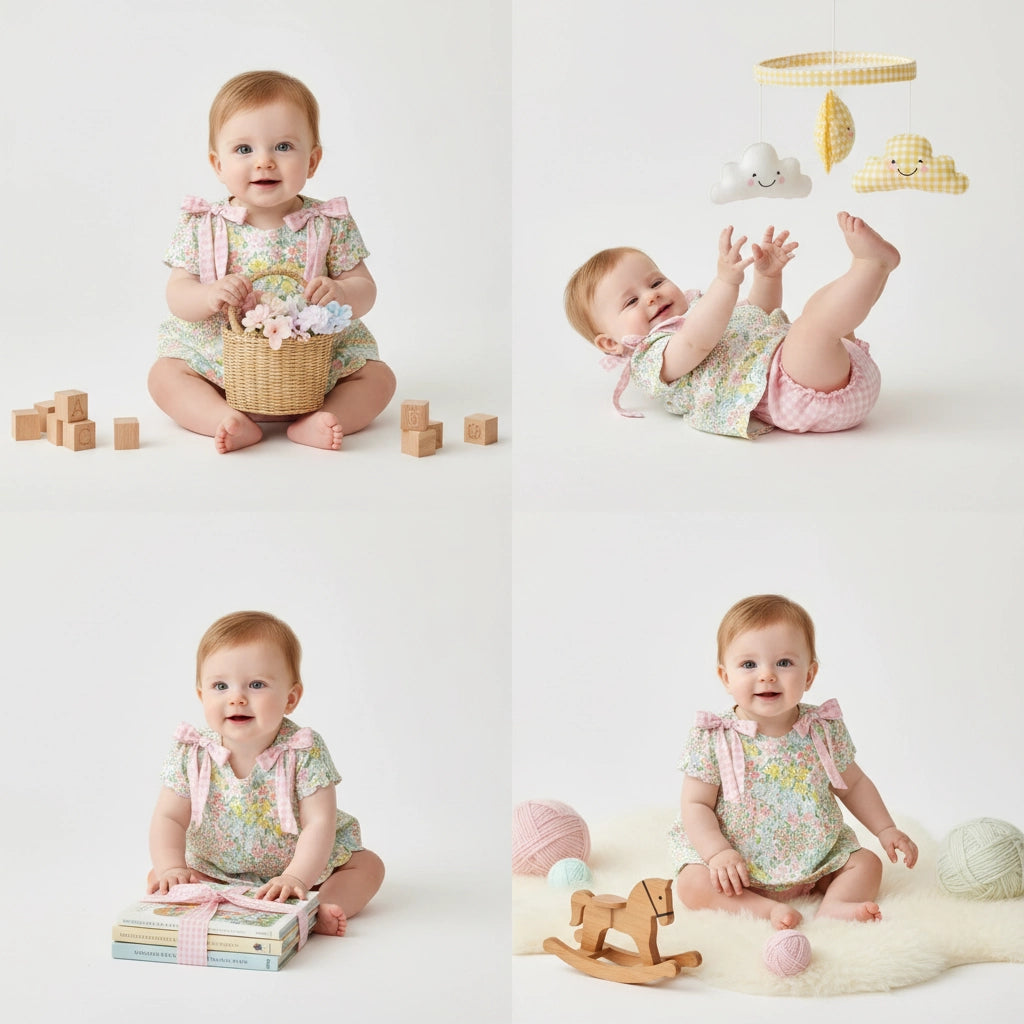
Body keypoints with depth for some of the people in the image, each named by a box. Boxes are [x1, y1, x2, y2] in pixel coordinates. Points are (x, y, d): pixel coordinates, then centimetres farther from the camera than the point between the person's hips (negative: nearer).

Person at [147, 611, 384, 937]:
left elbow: (319, 822, -27)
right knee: (158, 878, -15)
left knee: (368, 865, -15)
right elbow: (169, 818, -13)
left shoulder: (305, 751, -23)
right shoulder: (191, 754, -16)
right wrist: (172, 869, -31)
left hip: (304, 864, -1)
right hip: (216, 871, 1)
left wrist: (297, 877, -41)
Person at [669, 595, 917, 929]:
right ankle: (765, 909, -29)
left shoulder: (825, 729, -4)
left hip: (816, 861, 3)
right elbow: (696, 804, -11)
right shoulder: (713, 739, -13)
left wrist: (886, 830, 7)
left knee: (867, 864, -8)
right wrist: (719, 853, -24)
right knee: (692, 884, -25)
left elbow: (853, 785, 12)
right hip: (738, 869, -3)